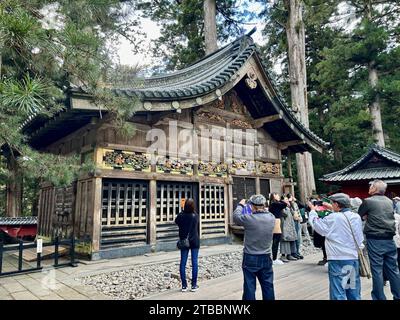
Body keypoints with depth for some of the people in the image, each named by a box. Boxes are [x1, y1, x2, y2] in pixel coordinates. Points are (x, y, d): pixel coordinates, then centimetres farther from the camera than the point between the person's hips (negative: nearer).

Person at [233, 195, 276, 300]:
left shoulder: (249, 218, -19)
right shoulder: (271, 218, -6)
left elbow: (236, 217, -2)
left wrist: (240, 205, 12)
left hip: (250, 258, -4)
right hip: (266, 257, 4)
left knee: (249, 287, 7)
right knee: (268, 286, 15)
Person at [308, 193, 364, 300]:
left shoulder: (333, 218, -17)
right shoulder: (356, 217, 1)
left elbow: (317, 224, -3)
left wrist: (313, 210, 12)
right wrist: (332, 209, 26)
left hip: (338, 260, -6)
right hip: (354, 258, 6)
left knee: (338, 293, 2)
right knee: (354, 292, 17)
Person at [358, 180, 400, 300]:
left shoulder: (368, 201, -9)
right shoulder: (390, 201, 8)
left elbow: (359, 216, 1)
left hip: (375, 240, -5)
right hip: (389, 240, 5)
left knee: (377, 270, 2)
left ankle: (379, 297, 8)